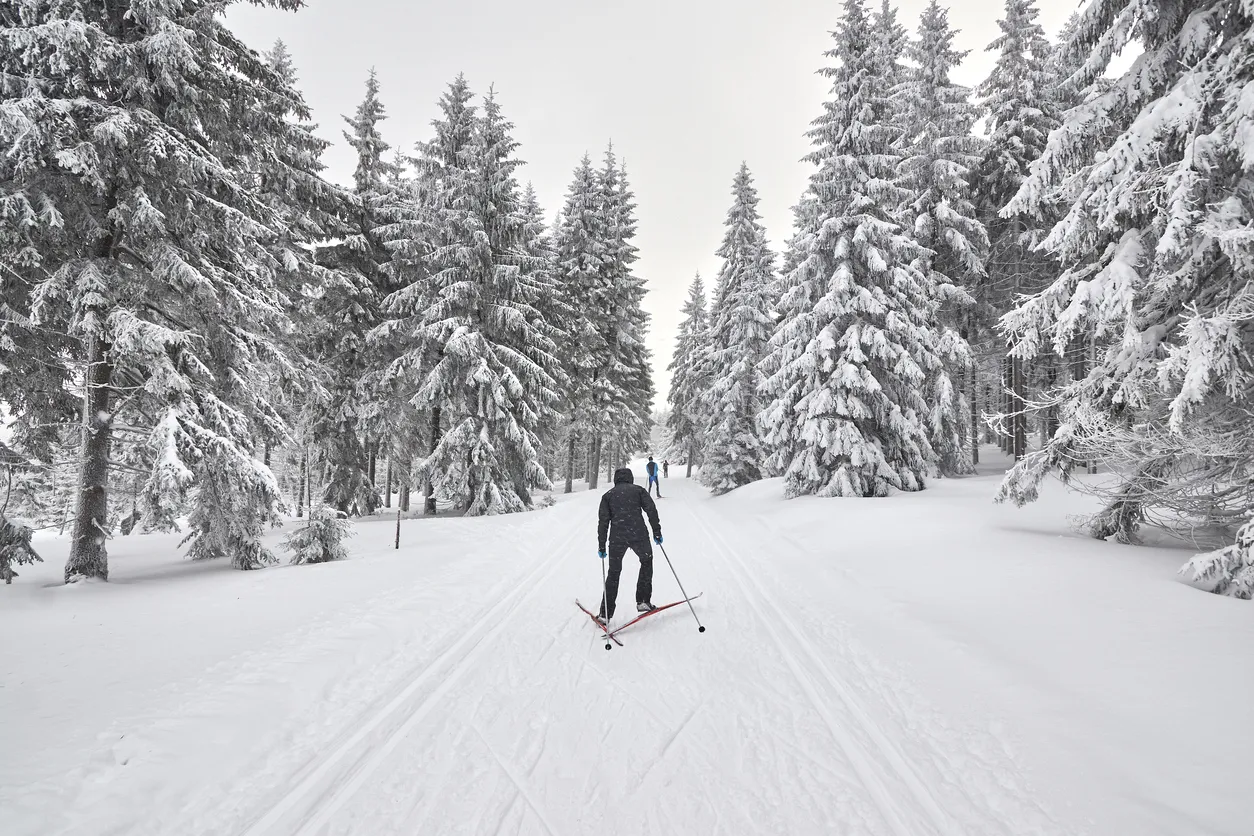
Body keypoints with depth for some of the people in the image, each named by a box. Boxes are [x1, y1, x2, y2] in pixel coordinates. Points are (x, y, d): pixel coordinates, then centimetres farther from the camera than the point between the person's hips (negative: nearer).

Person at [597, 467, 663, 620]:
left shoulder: (608, 495, 16)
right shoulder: (638, 490, 13)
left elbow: (603, 521, 9)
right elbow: (651, 510, 0)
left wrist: (601, 546, 10)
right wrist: (657, 532, 4)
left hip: (617, 538, 1)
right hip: (639, 535, -1)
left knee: (614, 573, 12)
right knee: (646, 561, 24)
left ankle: (605, 614, 10)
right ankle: (643, 601, 19)